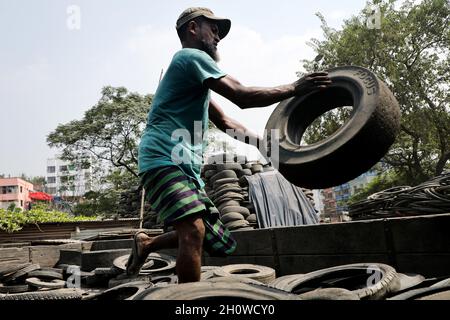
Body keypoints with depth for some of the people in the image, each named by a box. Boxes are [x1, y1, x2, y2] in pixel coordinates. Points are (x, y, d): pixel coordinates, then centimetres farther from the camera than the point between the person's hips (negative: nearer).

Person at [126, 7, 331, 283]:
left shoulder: (197, 80, 28)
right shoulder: (192, 56, -3)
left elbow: (225, 122, 27)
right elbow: (242, 96, -14)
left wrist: (267, 144, 21)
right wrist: (294, 89, -4)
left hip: (187, 167, 10)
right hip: (165, 159, -10)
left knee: (218, 241, 9)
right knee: (194, 231, -27)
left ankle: (147, 244, 22)